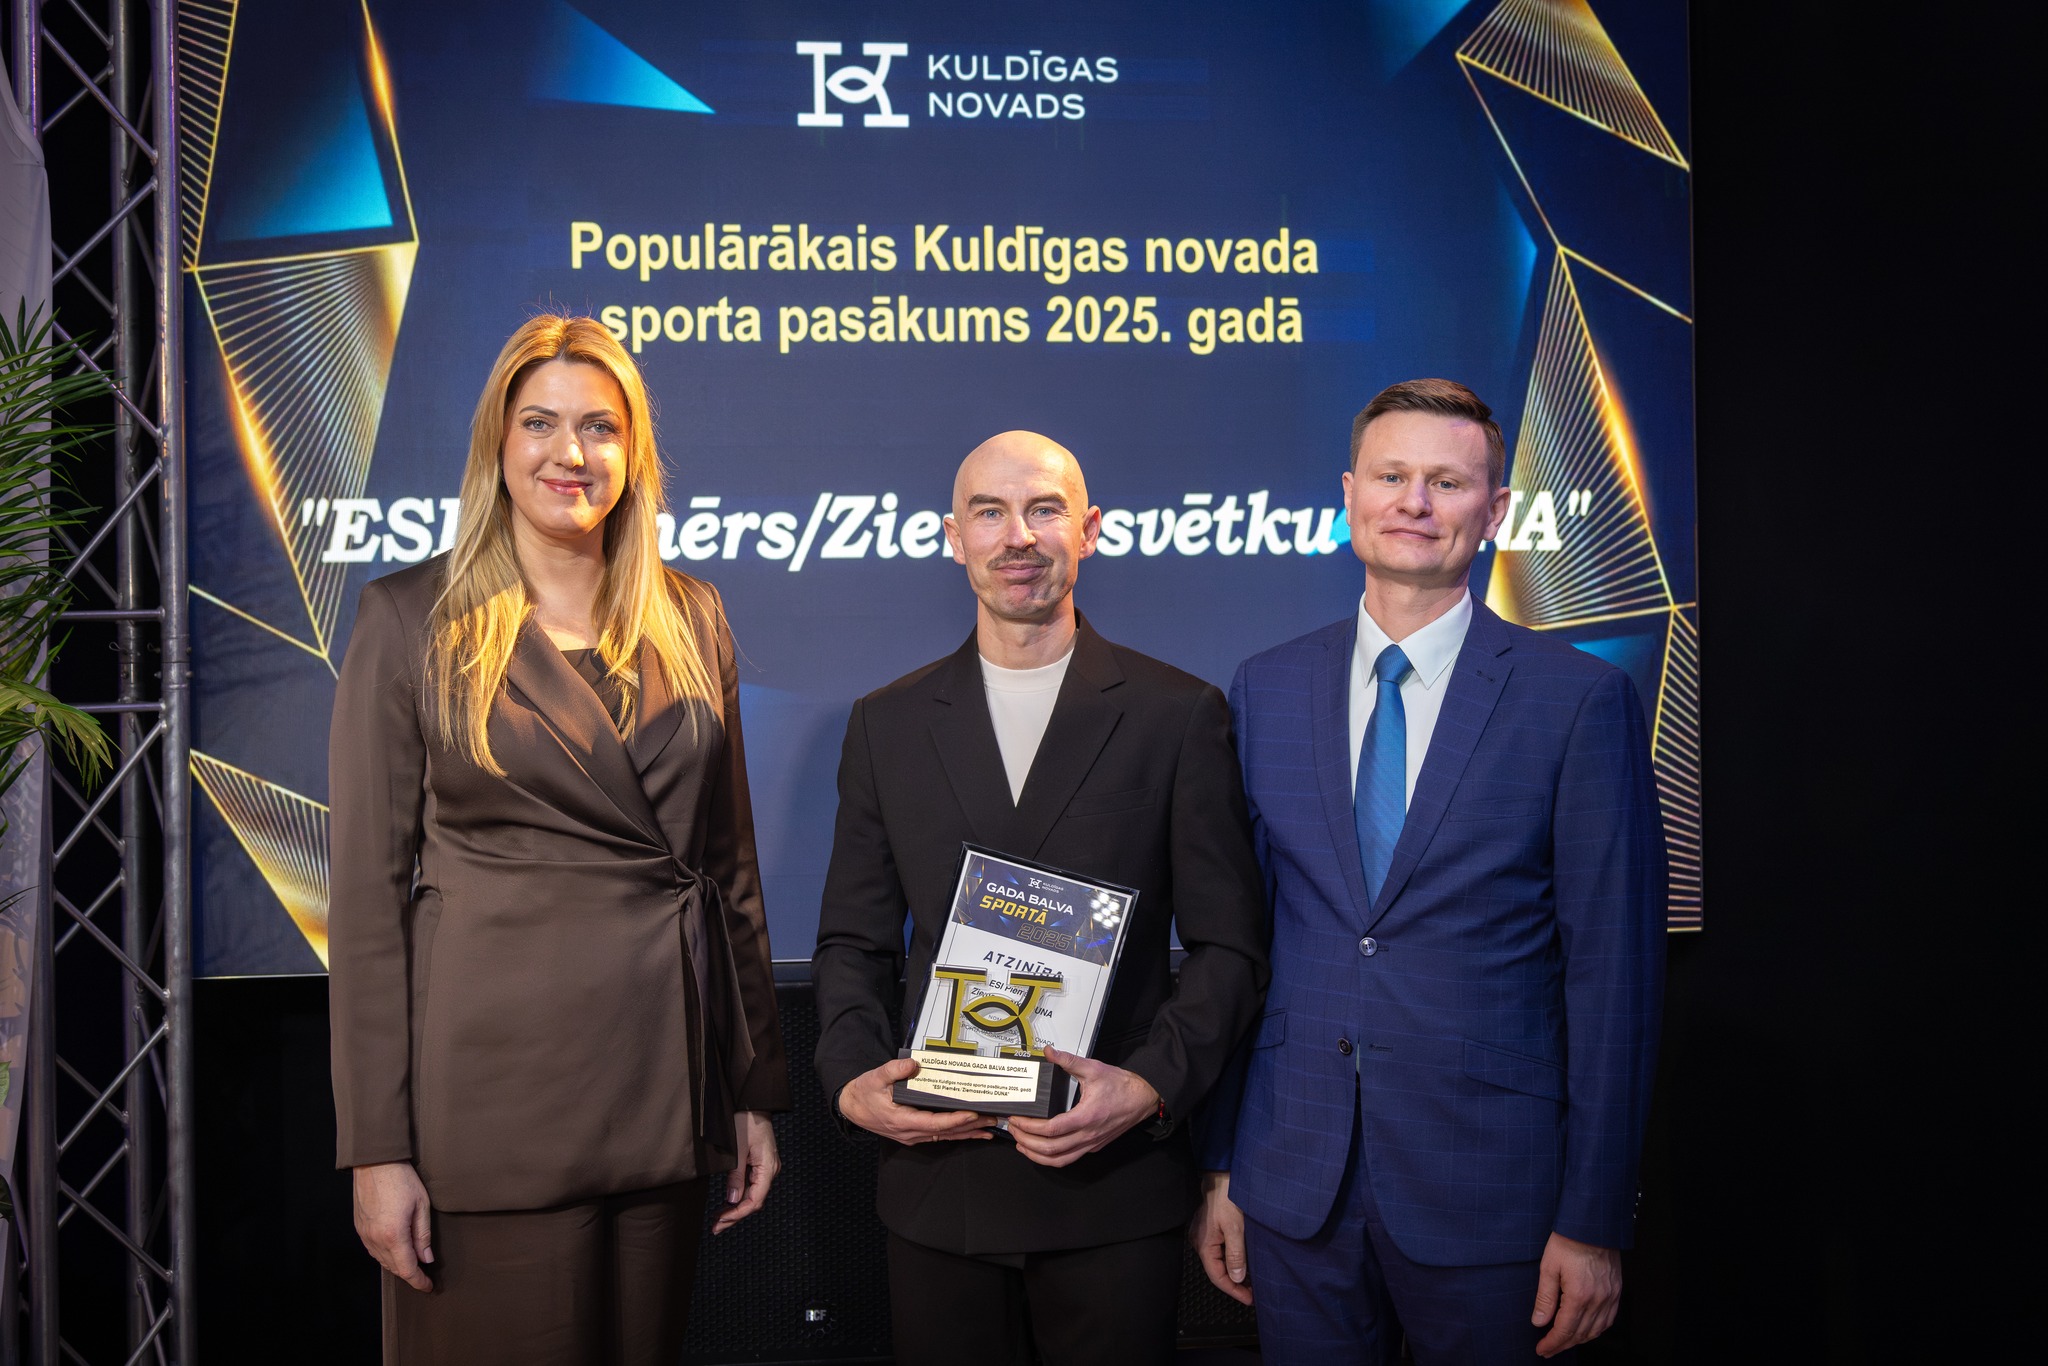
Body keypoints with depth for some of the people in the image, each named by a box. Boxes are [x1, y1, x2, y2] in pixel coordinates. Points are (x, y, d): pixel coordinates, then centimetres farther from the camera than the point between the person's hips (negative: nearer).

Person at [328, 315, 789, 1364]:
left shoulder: (689, 619, 9)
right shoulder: (409, 619, -2)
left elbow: (729, 862, 12)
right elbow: (367, 888, -4)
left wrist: (755, 1090, 9)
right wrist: (378, 1148, -8)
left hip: (666, 1095, 4)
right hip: (492, 1091, -3)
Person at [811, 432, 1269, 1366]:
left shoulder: (1179, 715, 0)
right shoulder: (887, 725, 7)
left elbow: (1229, 945, 0)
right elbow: (852, 942, 10)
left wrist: (1151, 1085, -14)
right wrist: (853, 1078, -6)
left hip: (1114, 1187, -2)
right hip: (937, 1181, 2)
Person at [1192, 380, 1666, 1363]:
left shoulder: (1581, 700, -6)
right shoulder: (1266, 690, 4)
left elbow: (1615, 973, -6)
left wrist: (1595, 1221, -6)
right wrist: (1218, 1168, 6)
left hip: (1487, 1191, -2)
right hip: (1294, 1182, 3)